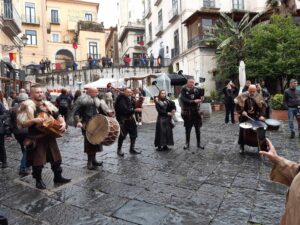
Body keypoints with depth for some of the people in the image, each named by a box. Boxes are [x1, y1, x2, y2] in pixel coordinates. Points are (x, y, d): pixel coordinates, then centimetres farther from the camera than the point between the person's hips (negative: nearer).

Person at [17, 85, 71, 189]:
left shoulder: (48, 105, 8)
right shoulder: (27, 106, -9)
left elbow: (58, 116, 14)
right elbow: (22, 124, -13)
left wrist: (63, 123, -6)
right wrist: (34, 120, -29)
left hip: (50, 136, 6)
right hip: (37, 139, -6)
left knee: (56, 158, 13)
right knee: (38, 161, 3)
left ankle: (58, 177, 30)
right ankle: (38, 180, 25)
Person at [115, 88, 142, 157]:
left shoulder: (130, 98, 8)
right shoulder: (122, 100, -16)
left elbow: (134, 106, 11)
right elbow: (125, 110, -27)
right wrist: (135, 110, -26)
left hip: (130, 119, 8)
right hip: (123, 120, -8)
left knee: (134, 134, 9)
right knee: (122, 135, 0)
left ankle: (132, 149, 21)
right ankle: (119, 150, 18)